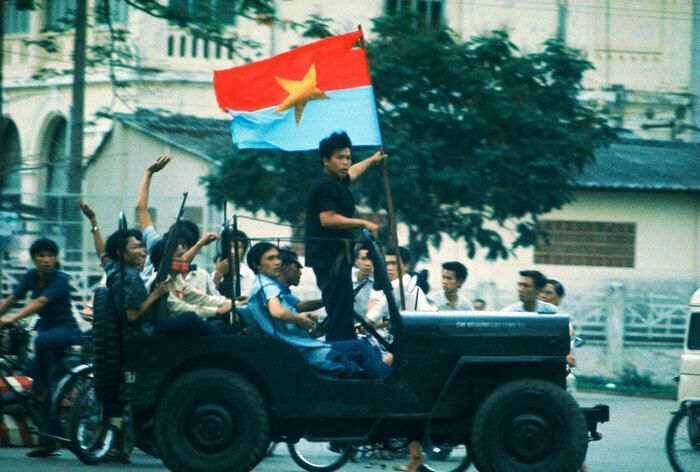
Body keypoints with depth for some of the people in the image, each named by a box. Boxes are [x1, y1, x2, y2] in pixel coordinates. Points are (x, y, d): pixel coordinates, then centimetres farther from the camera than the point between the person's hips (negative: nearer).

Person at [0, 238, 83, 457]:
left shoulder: (60, 280, -16)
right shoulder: (32, 276, 4)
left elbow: (39, 303, -30)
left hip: (66, 332, -7)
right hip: (46, 328, 7)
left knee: (42, 340, -40)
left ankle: (43, 387, -23)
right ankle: (49, 440, 4)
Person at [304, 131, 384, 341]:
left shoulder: (337, 181, 18)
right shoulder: (326, 186, -14)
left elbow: (351, 173, 42)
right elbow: (327, 219, -25)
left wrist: (373, 160, 57)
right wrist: (362, 223, -21)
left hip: (335, 257, 11)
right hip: (330, 258, -11)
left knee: (343, 313, 12)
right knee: (340, 315, -16)